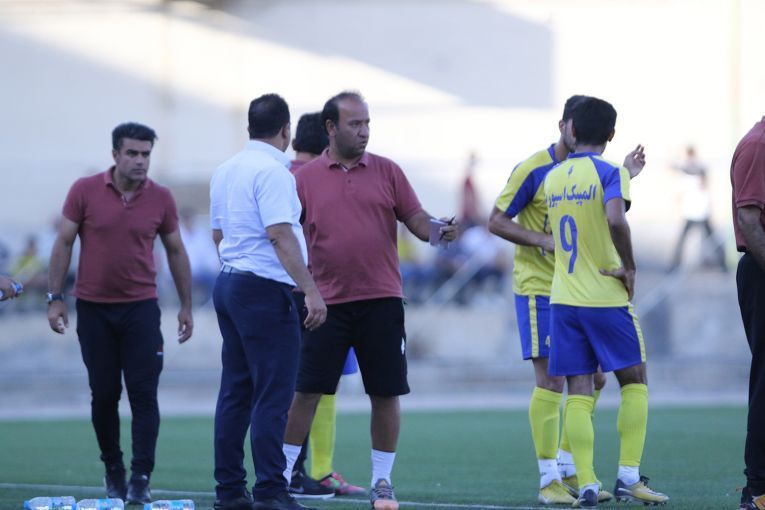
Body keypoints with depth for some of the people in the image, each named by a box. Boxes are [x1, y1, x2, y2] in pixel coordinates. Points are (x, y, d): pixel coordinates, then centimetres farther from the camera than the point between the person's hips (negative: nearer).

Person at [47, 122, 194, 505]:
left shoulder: (161, 199, -1)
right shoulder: (84, 192, -4)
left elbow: (175, 251, 9)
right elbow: (64, 243, 0)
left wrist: (186, 305, 9)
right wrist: (55, 298, -5)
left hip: (141, 308, 0)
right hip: (94, 308, 0)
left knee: (143, 393, -8)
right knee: (104, 394, 5)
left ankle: (141, 479, -8)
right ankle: (113, 470, 21)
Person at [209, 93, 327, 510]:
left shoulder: (224, 171, 13)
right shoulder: (273, 170, -14)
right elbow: (281, 236, -21)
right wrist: (311, 291, -23)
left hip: (228, 285, 9)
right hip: (265, 290, -9)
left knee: (235, 392, 10)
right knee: (273, 395, -9)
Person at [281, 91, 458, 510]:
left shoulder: (386, 172, 6)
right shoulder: (306, 178, 3)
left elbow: (415, 219, 3)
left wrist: (436, 231, -18)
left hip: (380, 301, 1)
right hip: (327, 303, -1)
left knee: (385, 394, 2)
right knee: (306, 392, -1)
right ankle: (282, 474, 9)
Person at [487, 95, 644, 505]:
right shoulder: (534, 170, -9)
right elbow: (497, 221, -8)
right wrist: (545, 240, -19)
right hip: (539, 289, -7)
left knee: (593, 379, 7)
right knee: (551, 380, -10)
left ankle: (568, 470, 19)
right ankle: (548, 480, -5)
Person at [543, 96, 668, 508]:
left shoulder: (553, 177, 9)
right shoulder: (610, 173, -9)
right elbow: (615, 219, -27)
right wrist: (629, 266, -14)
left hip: (563, 299, 4)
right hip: (606, 298, -4)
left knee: (578, 392, 3)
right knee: (634, 382, 9)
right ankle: (628, 476, 2)